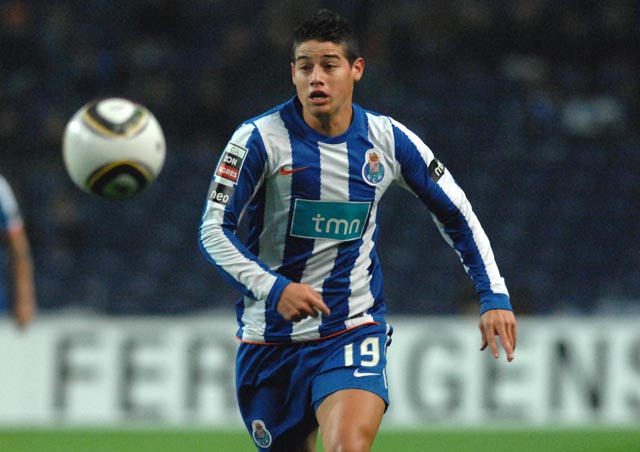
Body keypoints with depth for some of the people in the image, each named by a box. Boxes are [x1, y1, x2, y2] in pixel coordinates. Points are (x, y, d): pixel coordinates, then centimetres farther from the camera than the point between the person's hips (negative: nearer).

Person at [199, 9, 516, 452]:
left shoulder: (388, 140, -2)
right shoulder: (261, 138, -10)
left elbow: (457, 215, 10)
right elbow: (214, 230, -10)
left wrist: (494, 296, 2)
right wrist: (273, 288, -25)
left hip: (354, 330, 0)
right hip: (271, 338, 0)